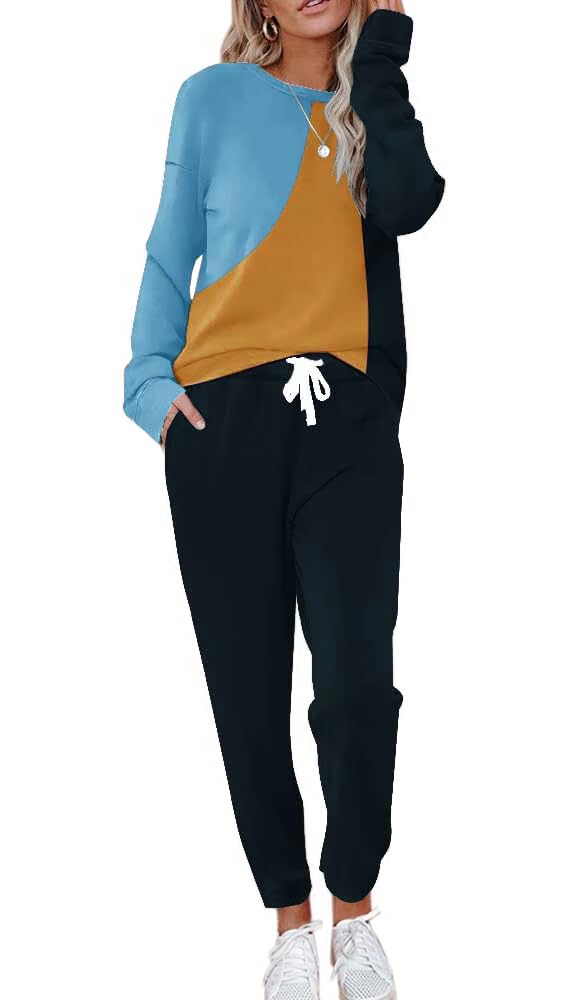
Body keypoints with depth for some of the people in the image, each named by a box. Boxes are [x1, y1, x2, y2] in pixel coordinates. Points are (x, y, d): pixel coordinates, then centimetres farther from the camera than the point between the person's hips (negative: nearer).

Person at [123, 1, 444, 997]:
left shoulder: (379, 100, 14)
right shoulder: (215, 96, 10)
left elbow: (407, 206, -7)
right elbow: (170, 251, 11)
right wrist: (150, 377, -1)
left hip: (349, 423, 0)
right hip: (225, 417, 0)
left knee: (358, 682, -9)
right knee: (247, 687, 3)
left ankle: (354, 909, 14)